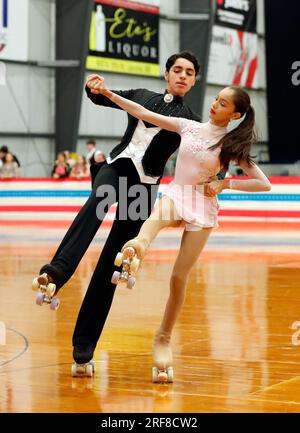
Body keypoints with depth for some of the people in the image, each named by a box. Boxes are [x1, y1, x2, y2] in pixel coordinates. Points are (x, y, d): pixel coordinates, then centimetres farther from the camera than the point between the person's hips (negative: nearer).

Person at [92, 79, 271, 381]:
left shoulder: (232, 144, -1)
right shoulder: (189, 127, 4)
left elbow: (264, 184, -4)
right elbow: (143, 114, 3)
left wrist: (224, 184, -11)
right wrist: (108, 93, -3)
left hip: (203, 209, -1)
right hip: (175, 195, 1)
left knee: (179, 278, -3)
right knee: (159, 213, -38)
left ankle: (163, 338, 13)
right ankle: (140, 243, -74)